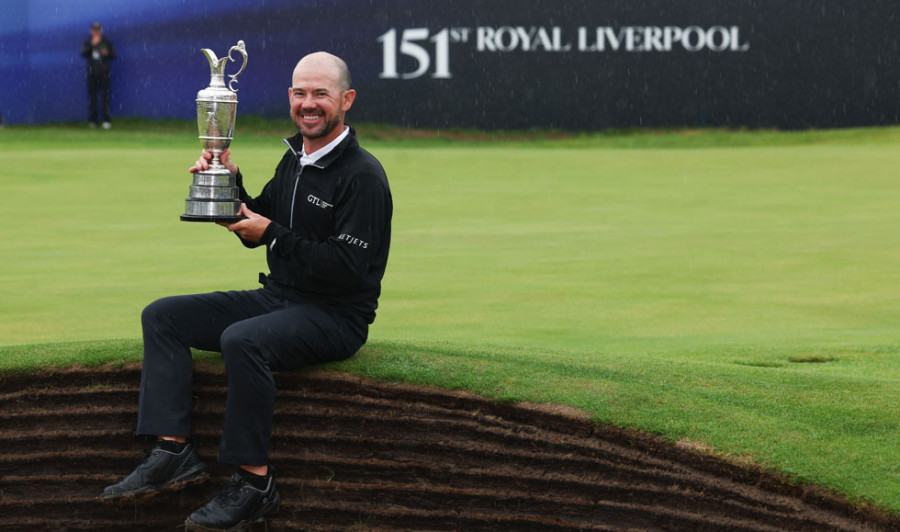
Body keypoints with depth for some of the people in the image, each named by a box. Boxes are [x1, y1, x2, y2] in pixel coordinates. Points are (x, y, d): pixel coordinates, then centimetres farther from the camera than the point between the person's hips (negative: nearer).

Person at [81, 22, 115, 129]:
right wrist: (92, 44, -18)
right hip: (92, 73, 1)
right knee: (92, 97, 0)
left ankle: (106, 120, -3)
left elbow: (113, 55, 10)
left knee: (105, 96, -5)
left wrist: (107, 53, -11)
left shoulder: (107, 42, 10)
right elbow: (83, 53, -8)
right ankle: (92, 120, 6)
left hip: (104, 73, -1)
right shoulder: (87, 43, 10)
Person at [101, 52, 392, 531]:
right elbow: (255, 229, 19)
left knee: (242, 340, -36)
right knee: (162, 317, 1)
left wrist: (274, 235, -17)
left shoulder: (362, 175, -15)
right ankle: (173, 451, -12)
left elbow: (349, 267, -22)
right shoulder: (294, 159, 12)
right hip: (278, 297, 9)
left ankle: (254, 480, -26)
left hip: (335, 316, -9)